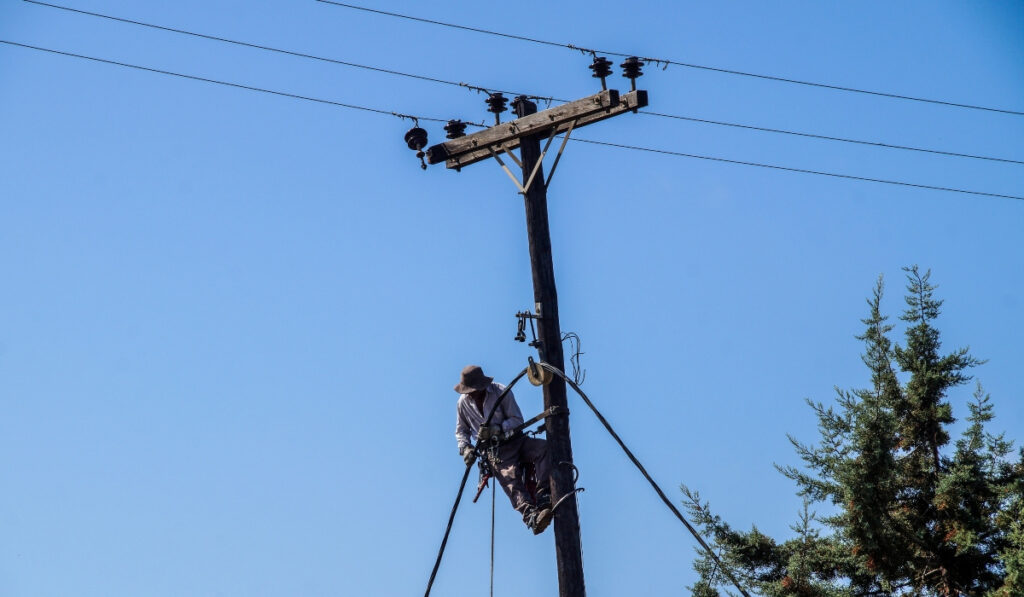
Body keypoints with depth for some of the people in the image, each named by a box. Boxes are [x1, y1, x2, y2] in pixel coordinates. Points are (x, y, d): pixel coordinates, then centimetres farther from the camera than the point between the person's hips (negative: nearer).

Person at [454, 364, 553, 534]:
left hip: (515, 441, 1)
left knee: (544, 448, -29)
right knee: (511, 480, -29)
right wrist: (465, 447, -4)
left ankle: (543, 496, -33)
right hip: (496, 451, -1)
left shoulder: (501, 392, -4)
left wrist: (496, 429, -22)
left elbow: (517, 420, -5)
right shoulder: (463, 402, 5)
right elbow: (461, 430, 18)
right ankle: (531, 516, -48)